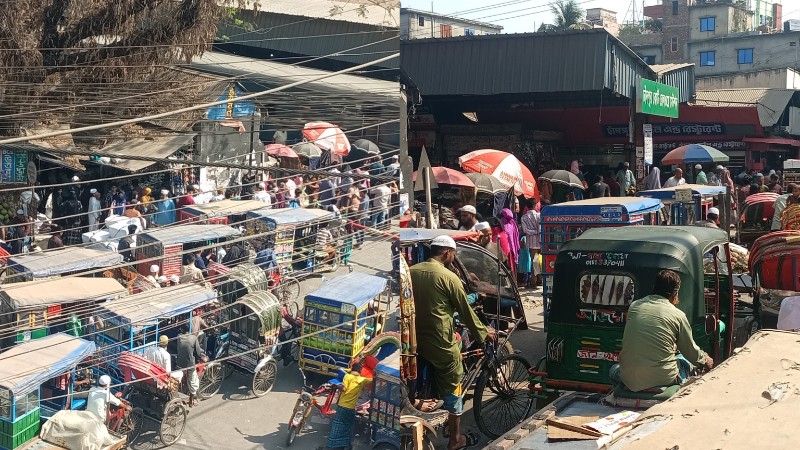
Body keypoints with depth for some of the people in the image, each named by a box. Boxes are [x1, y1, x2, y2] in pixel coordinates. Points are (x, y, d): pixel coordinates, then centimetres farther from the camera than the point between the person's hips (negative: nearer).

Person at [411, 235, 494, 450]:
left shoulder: (412, 271, 3)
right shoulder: (448, 277, -14)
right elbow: (465, 310, -6)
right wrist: (483, 332, 10)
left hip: (416, 339, 6)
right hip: (441, 342, -5)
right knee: (453, 389, 9)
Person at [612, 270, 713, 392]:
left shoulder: (634, 306, 5)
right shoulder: (678, 315, -5)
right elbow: (691, 352, 8)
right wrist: (705, 360, 33)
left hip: (629, 379, 2)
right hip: (663, 379, -2)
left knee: (615, 369, 36)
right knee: (686, 361, 29)